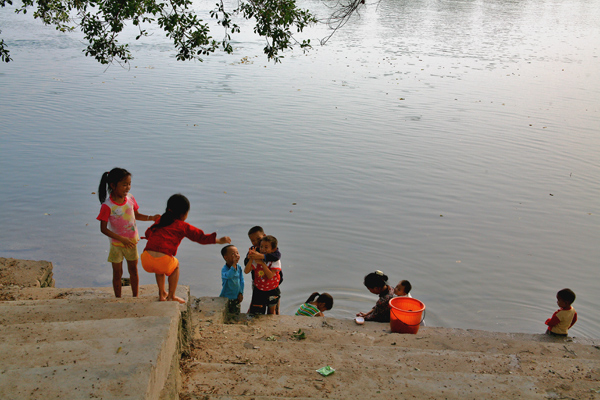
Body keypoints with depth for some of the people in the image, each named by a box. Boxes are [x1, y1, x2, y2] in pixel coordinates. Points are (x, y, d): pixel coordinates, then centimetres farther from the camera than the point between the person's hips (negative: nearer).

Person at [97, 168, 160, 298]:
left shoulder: (130, 198, -7)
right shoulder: (107, 206, -23)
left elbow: (137, 215, 9)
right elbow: (103, 229, -20)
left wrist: (151, 218, -7)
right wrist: (122, 239, -27)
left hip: (132, 241, 4)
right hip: (116, 244, -4)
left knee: (133, 270, 15)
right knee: (117, 273, 10)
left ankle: (136, 297, 30)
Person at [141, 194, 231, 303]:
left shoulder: (160, 220, 21)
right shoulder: (183, 226, 9)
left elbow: (148, 233, 33)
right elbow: (200, 237, 12)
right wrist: (219, 240, 21)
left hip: (146, 261, 4)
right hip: (163, 261, -4)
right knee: (175, 264, 29)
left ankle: (162, 293, 40)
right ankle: (171, 296, 31)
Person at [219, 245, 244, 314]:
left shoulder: (239, 267, -2)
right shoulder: (225, 269, -18)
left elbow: (242, 281, 4)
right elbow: (229, 276, -42)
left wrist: (241, 293, 1)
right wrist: (234, 264, -39)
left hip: (236, 298, 5)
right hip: (226, 298, -5)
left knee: (236, 314, 15)